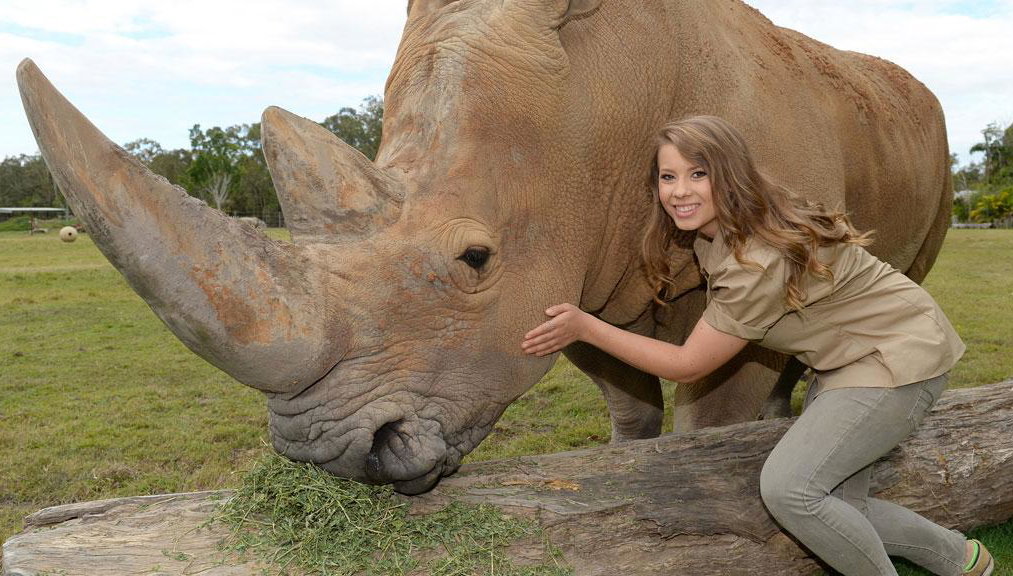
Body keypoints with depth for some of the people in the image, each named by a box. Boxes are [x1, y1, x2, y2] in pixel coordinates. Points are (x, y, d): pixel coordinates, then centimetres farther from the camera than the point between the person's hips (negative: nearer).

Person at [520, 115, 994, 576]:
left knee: (787, 486, -21)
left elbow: (687, 366, -24)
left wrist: (585, 327, -23)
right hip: (844, 359, 9)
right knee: (835, 508, 6)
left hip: (899, 357, -9)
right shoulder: (716, 233, -5)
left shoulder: (762, 260, -31)